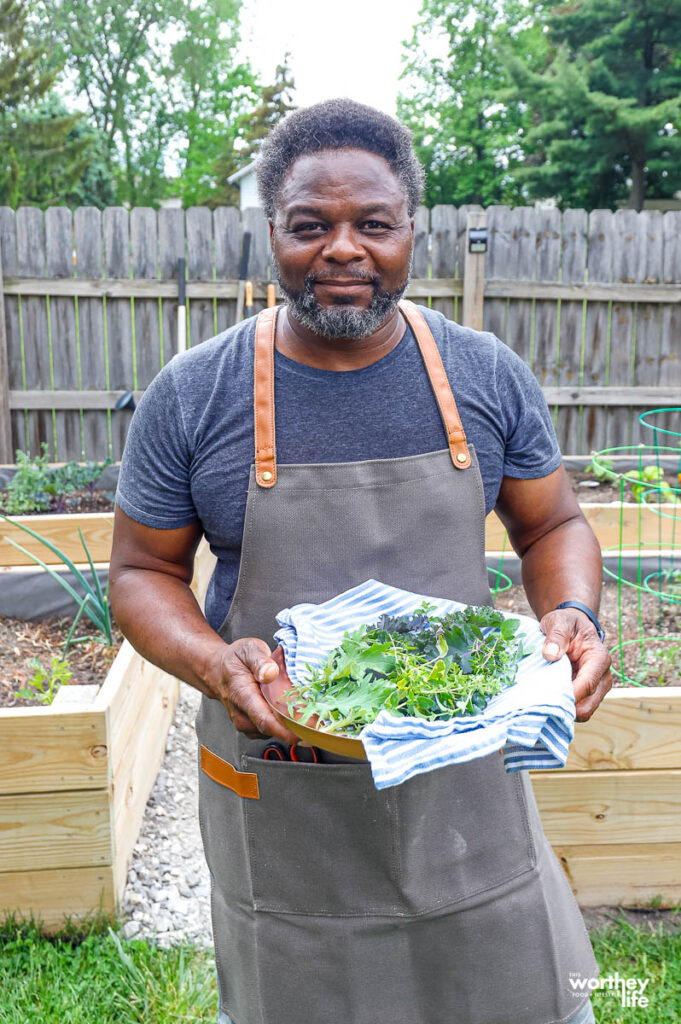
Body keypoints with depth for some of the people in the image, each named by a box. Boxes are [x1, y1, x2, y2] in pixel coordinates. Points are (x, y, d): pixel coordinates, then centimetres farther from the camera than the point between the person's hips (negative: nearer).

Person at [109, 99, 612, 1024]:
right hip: (279, 791, -1)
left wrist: (573, 616, -15)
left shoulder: (489, 376, -4)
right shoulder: (191, 396, -8)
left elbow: (554, 528, 7)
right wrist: (215, 664, -21)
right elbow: (143, 572, -1)